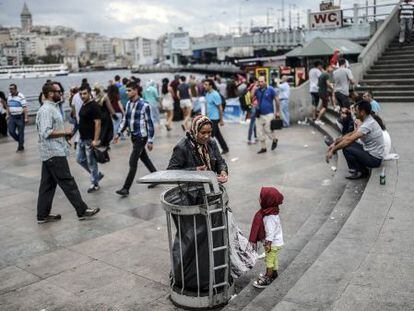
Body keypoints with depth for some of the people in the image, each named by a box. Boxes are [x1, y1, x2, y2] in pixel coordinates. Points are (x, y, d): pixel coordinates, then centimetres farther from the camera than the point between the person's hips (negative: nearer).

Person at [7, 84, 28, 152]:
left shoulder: (21, 96, -13)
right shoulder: (9, 96, 8)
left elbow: (25, 108, -17)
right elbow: (8, 106, 18)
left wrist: (26, 118, -21)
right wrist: (8, 115, 16)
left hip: (20, 117, -6)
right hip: (12, 117, 6)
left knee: (20, 133, 2)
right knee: (11, 131, 1)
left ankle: (20, 147, 14)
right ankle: (20, 141, 25)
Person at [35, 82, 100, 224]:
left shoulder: (52, 108, 16)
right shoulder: (46, 110, -16)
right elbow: (46, 133, -24)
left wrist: (64, 135, 10)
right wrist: (64, 132, -15)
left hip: (50, 153, 10)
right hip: (54, 153, -10)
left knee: (48, 185, 12)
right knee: (68, 183, -4)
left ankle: (43, 215, 19)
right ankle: (82, 210, 3)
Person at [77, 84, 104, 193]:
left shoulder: (94, 106, -16)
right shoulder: (84, 105, 12)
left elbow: (98, 123, -20)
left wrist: (96, 140, -23)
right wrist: (80, 135, 19)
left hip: (90, 140, -9)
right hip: (82, 139, 9)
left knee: (91, 162, 1)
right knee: (80, 159, 15)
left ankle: (94, 184, 15)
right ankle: (97, 174, 28)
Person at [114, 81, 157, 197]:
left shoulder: (144, 105, -14)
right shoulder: (128, 104, 7)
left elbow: (150, 123, -14)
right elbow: (125, 119, 17)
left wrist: (150, 141, -15)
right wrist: (119, 133, 9)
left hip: (141, 137, -7)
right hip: (133, 136, 7)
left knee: (133, 162, -7)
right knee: (145, 158, 18)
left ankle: (126, 188, -3)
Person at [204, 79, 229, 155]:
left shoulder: (215, 95, -18)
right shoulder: (207, 94, 8)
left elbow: (220, 108, -16)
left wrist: (221, 120, -15)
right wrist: (206, 116, 20)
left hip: (215, 118, -9)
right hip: (210, 118, 9)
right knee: (218, 134, 16)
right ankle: (225, 148, 28)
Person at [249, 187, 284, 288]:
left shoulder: (270, 217, -34)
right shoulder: (271, 211, -2)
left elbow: (270, 231, -29)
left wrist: (268, 244, -22)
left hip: (273, 243, -9)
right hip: (276, 242, 9)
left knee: (269, 260, 7)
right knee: (273, 258, 26)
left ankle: (267, 279, 22)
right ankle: (274, 273, 45)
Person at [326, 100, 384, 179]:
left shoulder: (367, 125, -25)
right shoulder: (368, 121, 7)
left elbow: (349, 140, -29)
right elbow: (351, 134, 12)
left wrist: (332, 150, -23)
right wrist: (335, 143, 6)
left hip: (374, 159, -10)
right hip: (371, 152, 10)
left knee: (346, 148, -19)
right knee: (349, 144, 9)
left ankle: (360, 172, -1)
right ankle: (362, 169, 11)